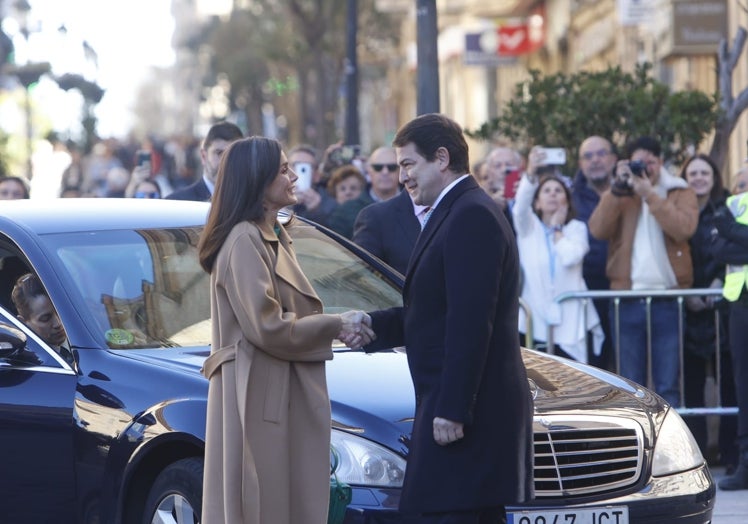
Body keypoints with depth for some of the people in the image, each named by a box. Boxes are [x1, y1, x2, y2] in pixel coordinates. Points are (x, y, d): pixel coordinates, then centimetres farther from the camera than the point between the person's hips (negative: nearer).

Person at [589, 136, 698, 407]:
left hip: (669, 299, -1)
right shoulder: (617, 194, 11)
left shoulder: (681, 193, 6)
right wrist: (618, 188, -13)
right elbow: (598, 230, -7)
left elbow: (683, 229, -14)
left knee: (668, 387, 1)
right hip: (627, 300, 2)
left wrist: (649, 194, -16)